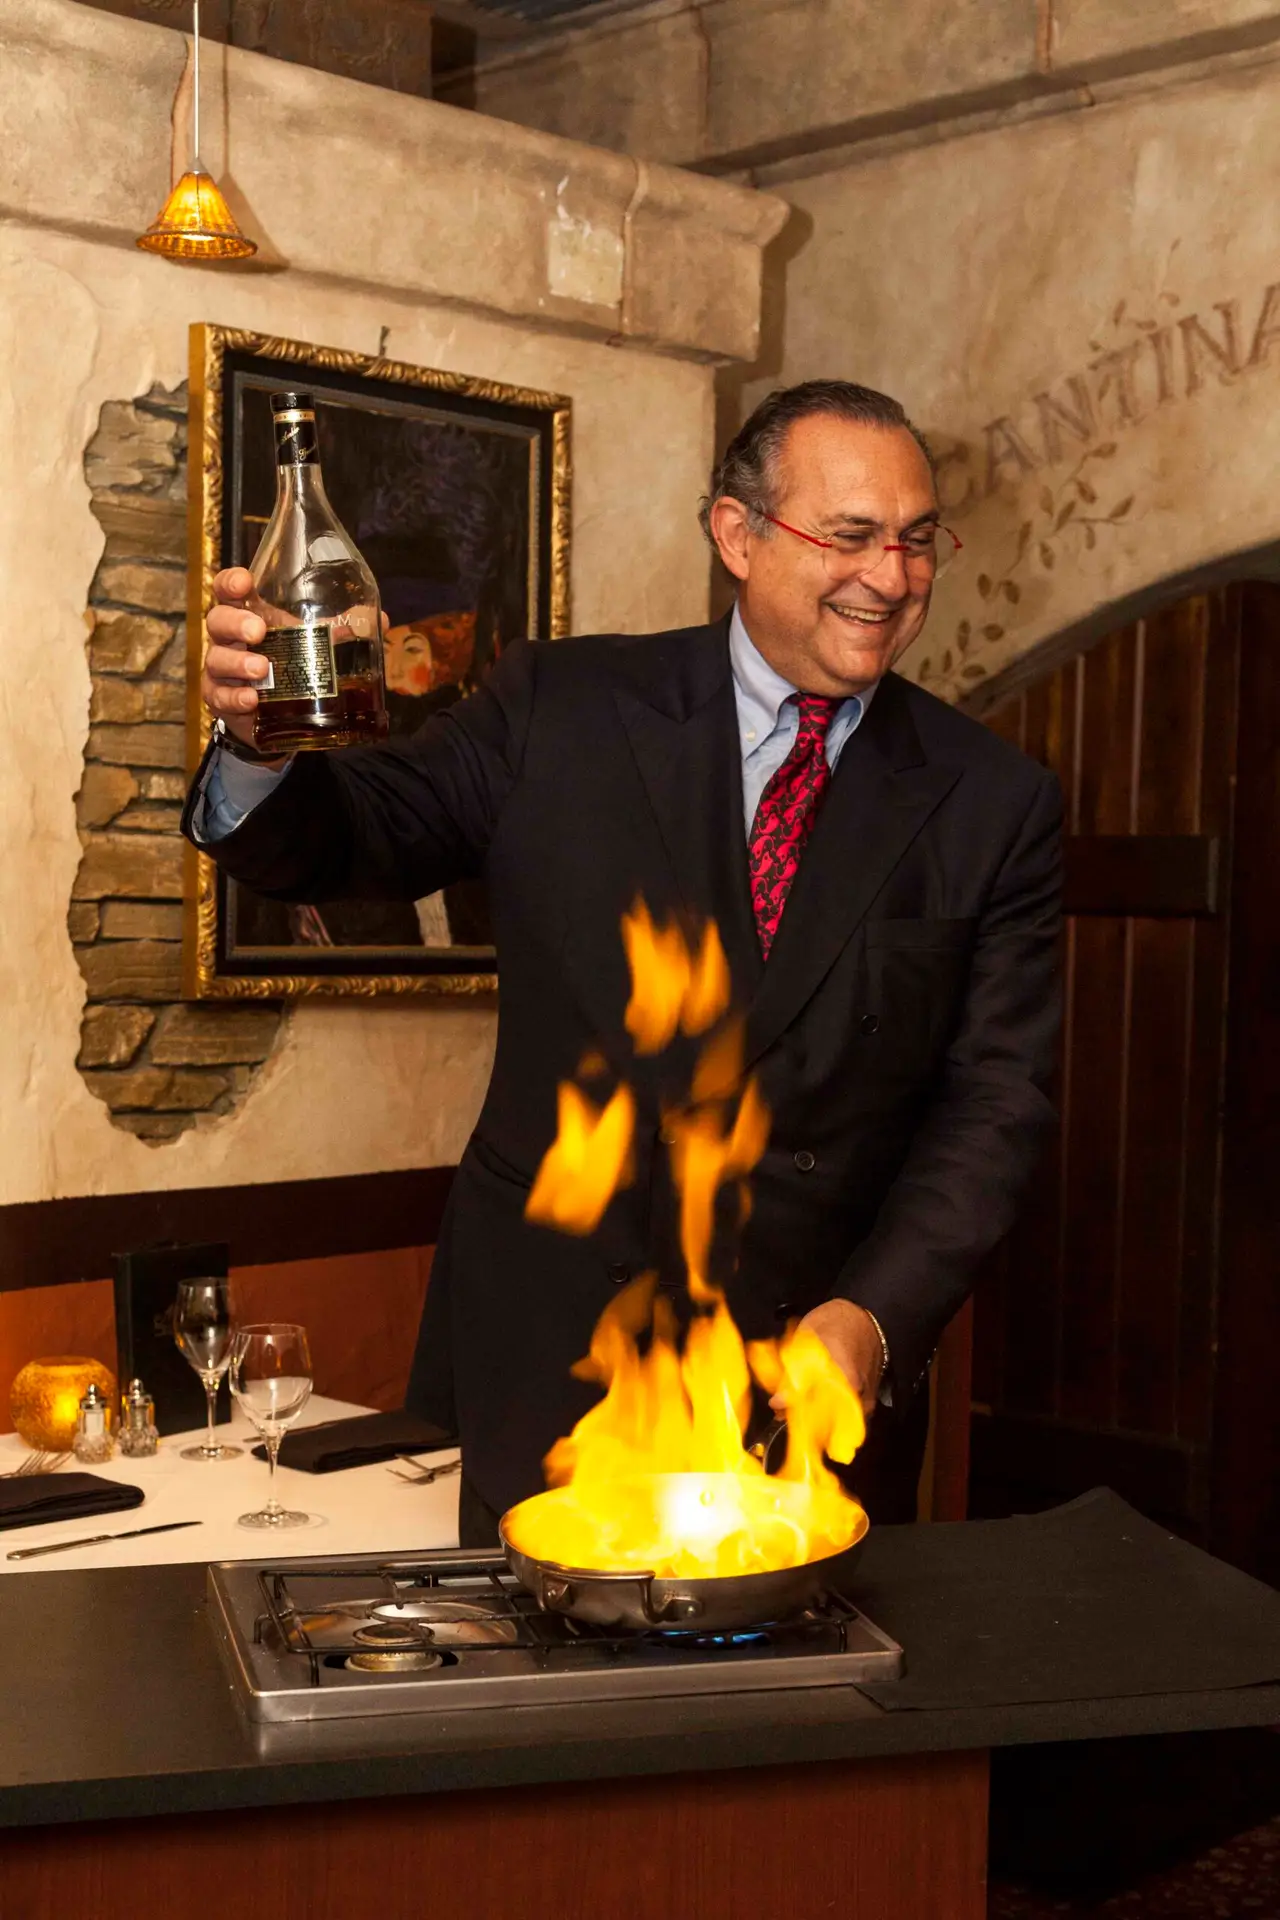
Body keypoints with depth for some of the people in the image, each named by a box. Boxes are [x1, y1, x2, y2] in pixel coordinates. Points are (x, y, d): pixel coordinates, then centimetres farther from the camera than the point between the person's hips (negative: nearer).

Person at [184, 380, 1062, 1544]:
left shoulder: (999, 806, 0)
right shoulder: (562, 709, -1)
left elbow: (996, 1100, -3)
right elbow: (359, 838, 2)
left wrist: (876, 1316, -16)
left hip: (824, 1376, 1)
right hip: (552, 1362, 0)